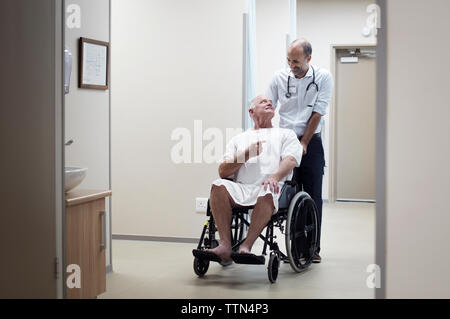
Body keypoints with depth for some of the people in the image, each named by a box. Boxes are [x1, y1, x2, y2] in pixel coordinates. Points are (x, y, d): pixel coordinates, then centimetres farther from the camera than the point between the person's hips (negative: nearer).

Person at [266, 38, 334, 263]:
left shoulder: (323, 78, -4)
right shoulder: (280, 77, 2)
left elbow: (317, 113, -7)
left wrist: (303, 143, -11)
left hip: (311, 142, -1)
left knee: (313, 196, 1)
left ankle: (313, 247, 9)